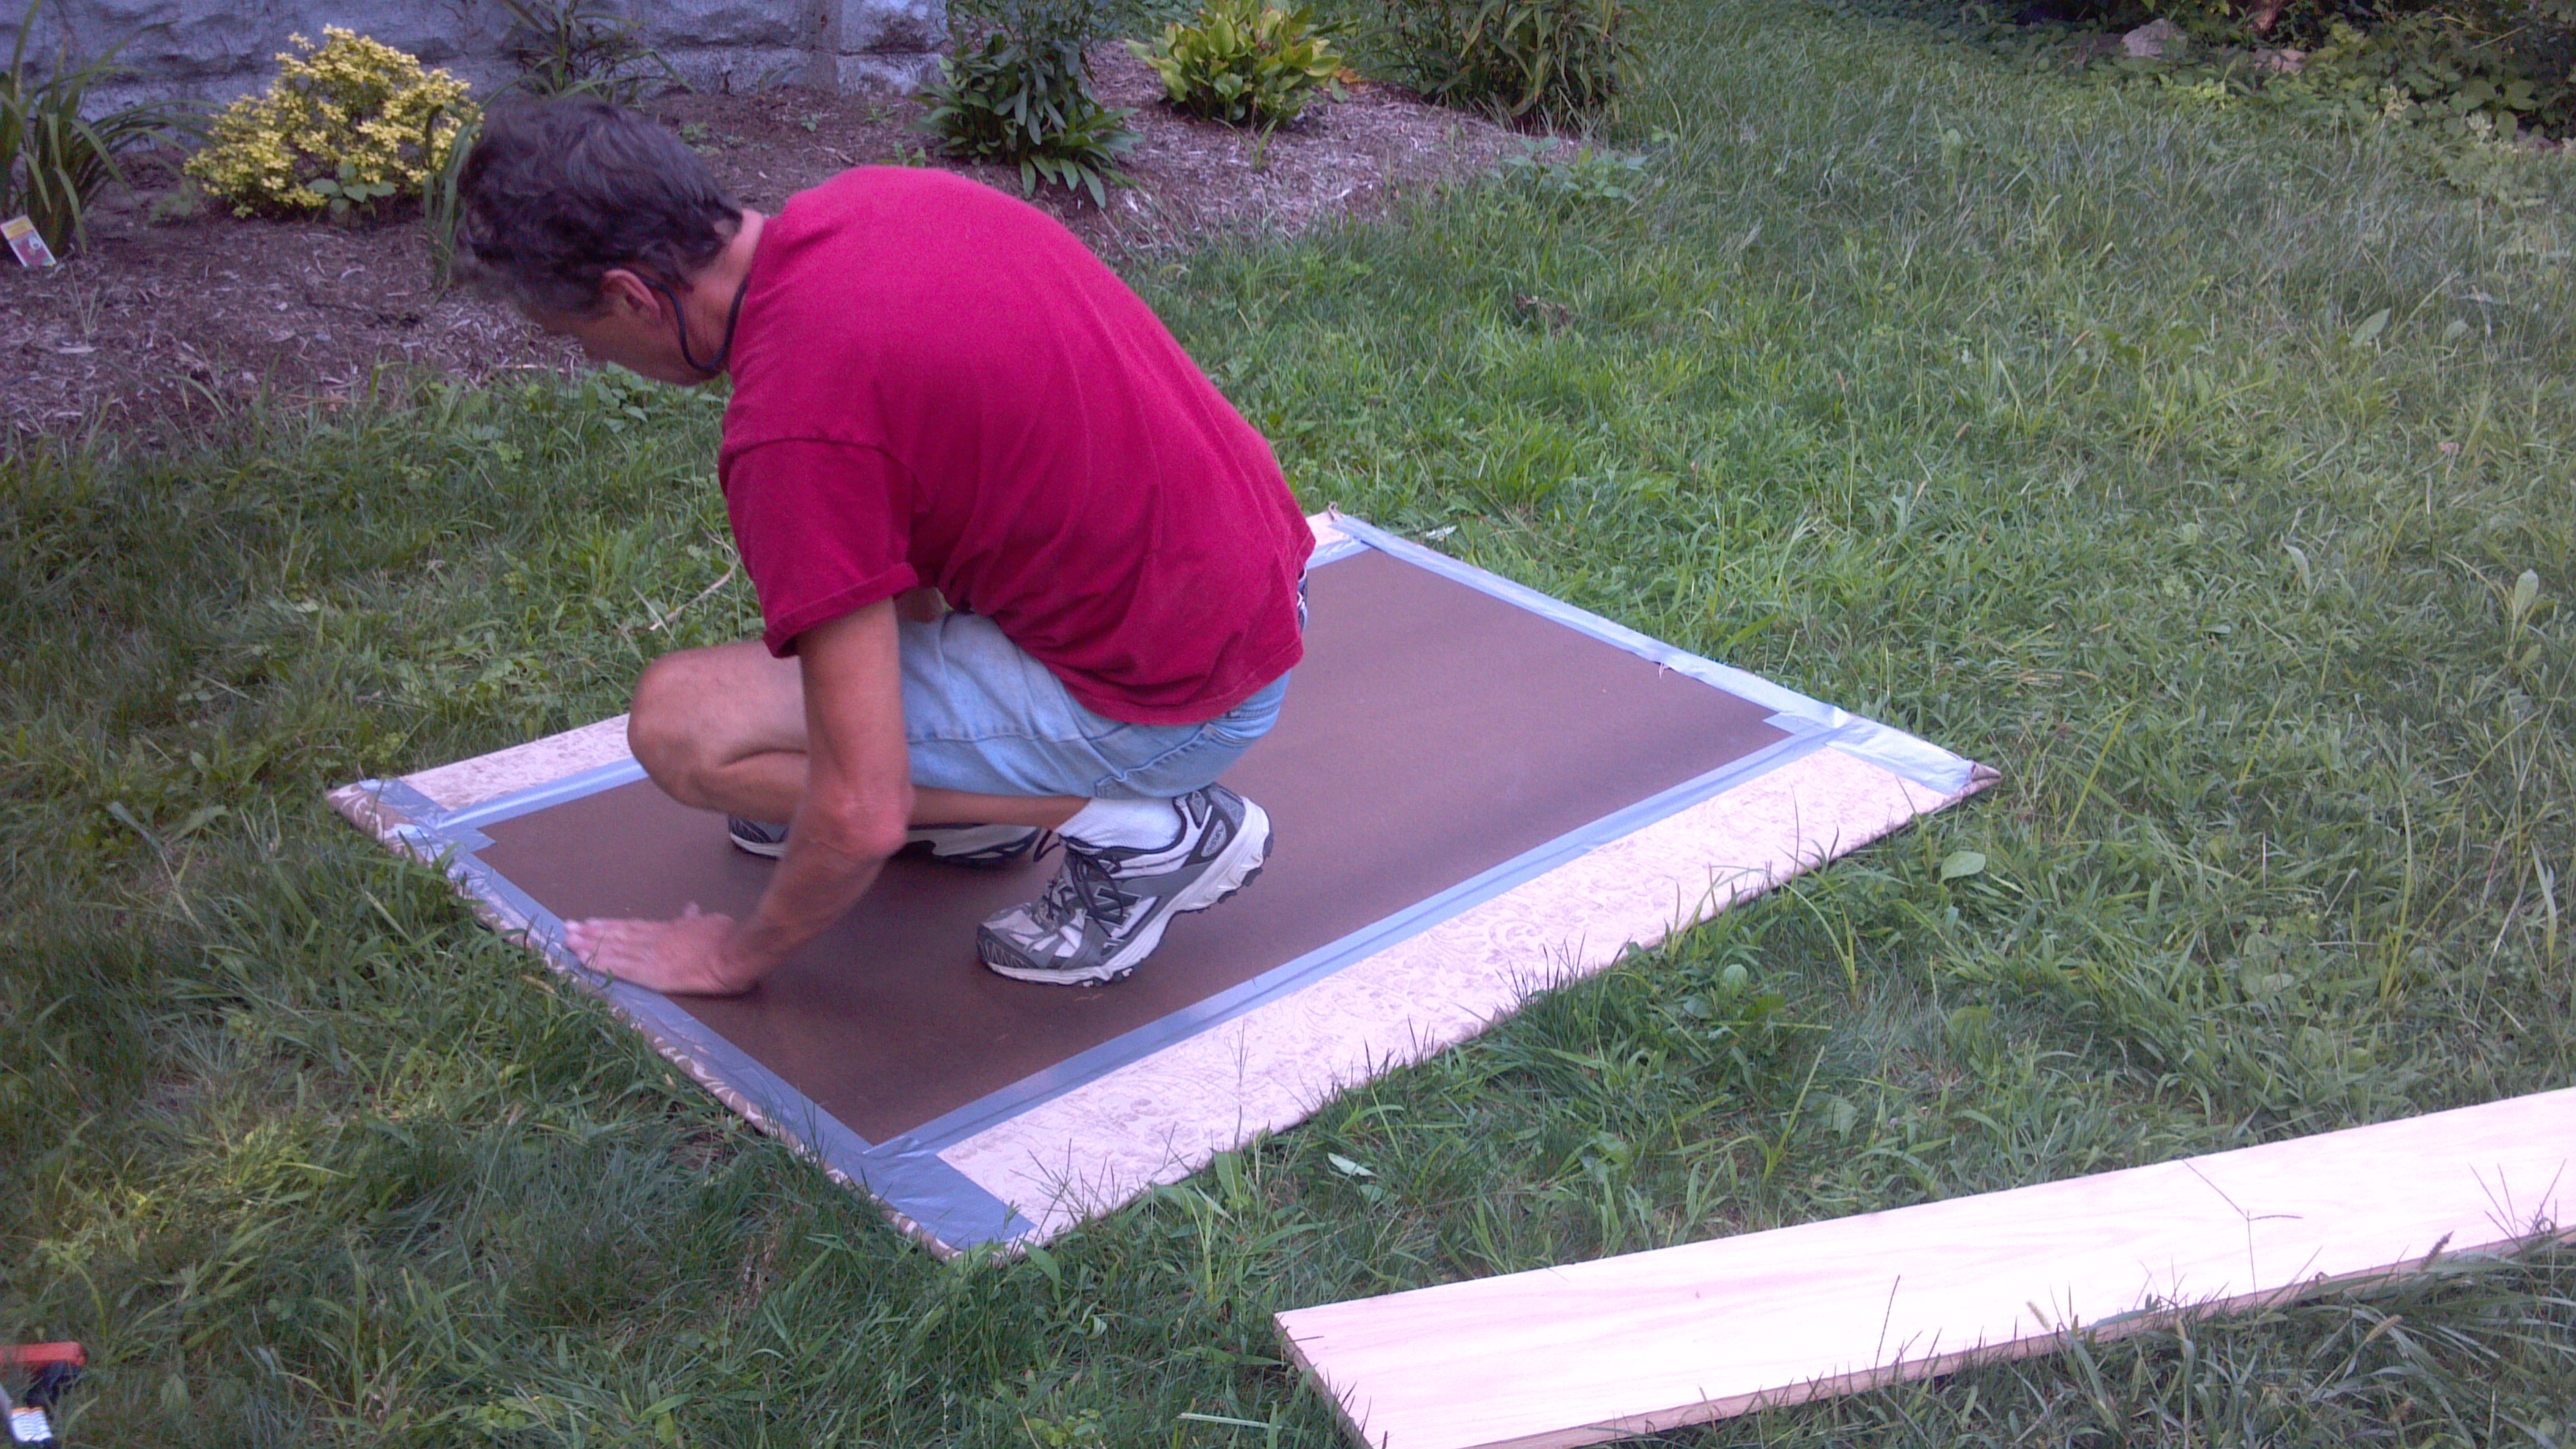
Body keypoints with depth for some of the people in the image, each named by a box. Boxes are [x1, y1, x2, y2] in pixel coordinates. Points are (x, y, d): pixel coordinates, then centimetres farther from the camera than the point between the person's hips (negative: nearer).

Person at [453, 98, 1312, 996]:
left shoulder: (794, 424, -25)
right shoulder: (877, 196, 2)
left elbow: (864, 820, -22)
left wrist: (738, 957, -2)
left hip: (1180, 699, -9)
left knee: (679, 725, -9)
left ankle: (1131, 826, -6)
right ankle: (972, 791, 22)